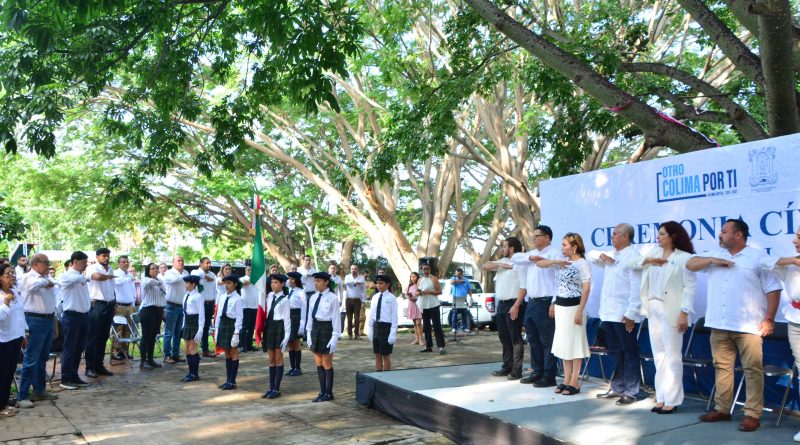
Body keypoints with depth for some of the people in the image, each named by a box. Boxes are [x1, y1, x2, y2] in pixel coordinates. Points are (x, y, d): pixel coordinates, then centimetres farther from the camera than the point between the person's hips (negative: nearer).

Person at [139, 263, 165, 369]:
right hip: (148, 310, -7)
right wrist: (159, 282, -17)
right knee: (146, 336, -4)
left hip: (158, 310, 7)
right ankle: (143, 361, 0)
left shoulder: (159, 281, 17)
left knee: (153, 336, 11)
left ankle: (150, 359, 19)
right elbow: (150, 282, -33)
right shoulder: (145, 280, -7)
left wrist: (163, 310, 16)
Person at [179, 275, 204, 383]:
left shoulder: (198, 297, -14)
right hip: (187, 324, 8)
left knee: (193, 349, -2)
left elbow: (201, 314, -15)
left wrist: (200, 330, -18)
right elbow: (185, 312, 16)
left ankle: (195, 374, 8)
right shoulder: (186, 296, 11)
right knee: (187, 350, 11)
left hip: (195, 323, -8)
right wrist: (184, 325, 14)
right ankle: (191, 373, 20)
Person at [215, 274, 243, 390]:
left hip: (232, 325, -7)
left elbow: (240, 316, -13)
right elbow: (219, 314, 12)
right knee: (227, 353, 13)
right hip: (222, 325, 7)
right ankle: (228, 380, 22)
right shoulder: (222, 297, 8)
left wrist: (236, 333, -17)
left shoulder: (237, 299, -12)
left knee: (233, 353, 3)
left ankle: (232, 382, 10)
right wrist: (216, 329, 10)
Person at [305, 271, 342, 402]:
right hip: (315, 328, 7)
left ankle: (328, 393, 16)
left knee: (327, 363, 3)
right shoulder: (313, 297, 7)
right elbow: (310, 316, 12)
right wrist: (308, 333, 11)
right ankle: (322, 391, 22)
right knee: (318, 363, 11)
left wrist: (335, 336, -14)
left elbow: (336, 318, -12)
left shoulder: (332, 298, -12)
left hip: (327, 329, -6)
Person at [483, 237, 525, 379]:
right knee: (504, 337, 13)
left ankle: (517, 370, 3)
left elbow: (524, 287, -16)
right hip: (501, 304, 8)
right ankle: (507, 367, 23)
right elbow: (484, 266, 14)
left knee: (515, 338, -2)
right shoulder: (502, 261, 15)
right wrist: (499, 265, -3)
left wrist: (516, 306, -21)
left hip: (513, 305, -8)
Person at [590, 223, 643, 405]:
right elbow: (592, 255, 32)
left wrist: (631, 314, -21)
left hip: (623, 315, -8)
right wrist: (601, 255, 8)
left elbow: (637, 288, -17)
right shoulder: (611, 255, 15)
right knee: (615, 353, 15)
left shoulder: (633, 256, -11)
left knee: (629, 353, 1)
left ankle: (631, 392, 7)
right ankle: (617, 388, 24)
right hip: (608, 313, 9)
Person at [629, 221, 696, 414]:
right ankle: (661, 397, 17)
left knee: (672, 356, -2)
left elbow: (690, 287, -10)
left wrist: (684, 313, -16)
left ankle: (672, 400, 5)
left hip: (671, 311, -7)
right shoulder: (654, 252, 13)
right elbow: (633, 264, 16)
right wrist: (647, 259, -3)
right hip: (653, 308, 7)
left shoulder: (684, 257, -6)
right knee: (659, 355, 10)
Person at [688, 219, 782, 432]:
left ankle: (752, 414, 4)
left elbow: (773, 288, -3)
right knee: (722, 367, 10)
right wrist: (712, 260, -4)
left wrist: (769, 319, -9)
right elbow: (690, 264, 12)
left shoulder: (759, 257, -1)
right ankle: (722, 409, 19)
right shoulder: (715, 255, 14)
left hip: (748, 326, -5)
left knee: (752, 370, -2)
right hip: (719, 325, 5)